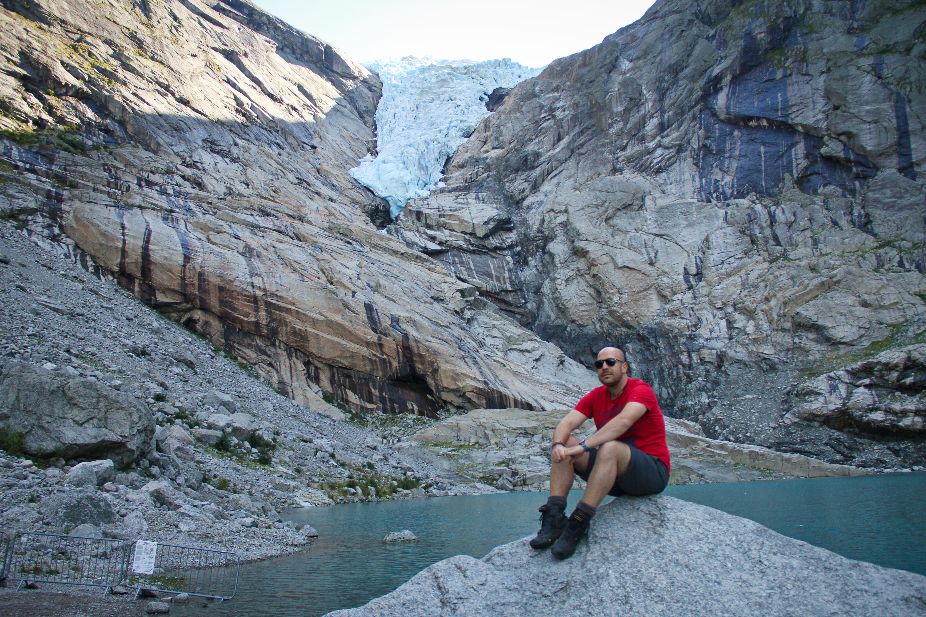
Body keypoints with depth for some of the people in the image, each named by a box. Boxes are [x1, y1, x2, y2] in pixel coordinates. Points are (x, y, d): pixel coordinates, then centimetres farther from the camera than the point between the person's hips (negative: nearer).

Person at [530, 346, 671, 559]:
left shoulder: (641, 390, -13)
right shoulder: (596, 396, 6)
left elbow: (623, 422, -32)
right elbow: (566, 423, -6)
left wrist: (583, 447, -39)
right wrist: (558, 444, -29)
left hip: (653, 472, -6)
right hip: (616, 475, 7)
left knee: (609, 448, -36)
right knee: (562, 446, -10)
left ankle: (579, 523, -35)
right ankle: (554, 516, -22)